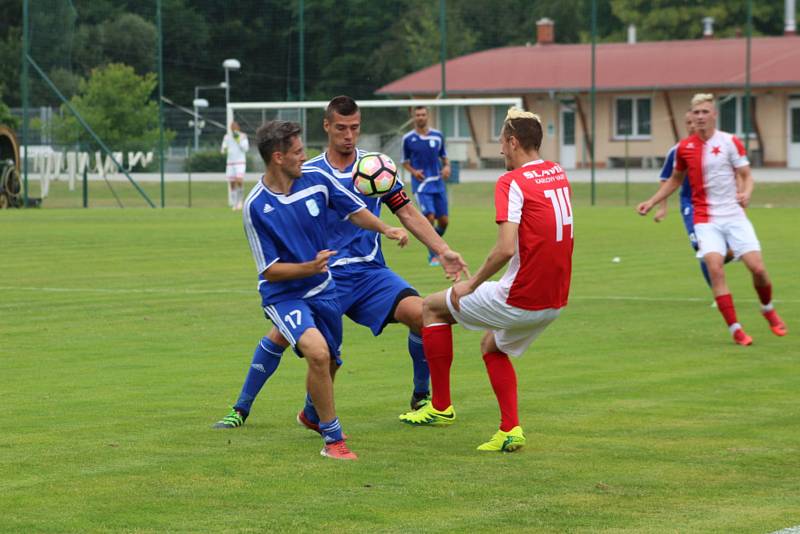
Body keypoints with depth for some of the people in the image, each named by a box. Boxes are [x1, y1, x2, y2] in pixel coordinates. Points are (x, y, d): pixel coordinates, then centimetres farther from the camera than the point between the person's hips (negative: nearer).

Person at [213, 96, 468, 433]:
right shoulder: (306, 174, 1)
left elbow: (408, 214, 8)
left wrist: (443, 251, -1)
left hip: (370, 272, 1)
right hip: (322, 275, -1)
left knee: (421, 314, -21)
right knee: (282, 335, -17)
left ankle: (421, 398, 1)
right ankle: (241, 410, 3)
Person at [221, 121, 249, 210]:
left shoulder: (243, 136, -1)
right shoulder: (227, 137, 8)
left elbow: (246, 148, -10)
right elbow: (223, 150, 12)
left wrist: (238, 140, -17)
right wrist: (223, 149, -12)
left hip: (240, 162, -3)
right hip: (230, 163, 3)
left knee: (239, 181, -20)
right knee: (232, 184, 1)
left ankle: (240, 200, -2)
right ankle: (234, 204, 7)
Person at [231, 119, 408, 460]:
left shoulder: (316, 181, -8)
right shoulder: (256, 207, -20)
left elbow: (354, 211, 8)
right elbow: (270, 270, -17)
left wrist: (386, 230, -8)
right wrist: (310, 267, -31)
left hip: (321, 290, 6)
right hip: (283, 295, -6)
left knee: (326, 362, 18)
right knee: (318, 352, -28)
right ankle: (332, 439, -16)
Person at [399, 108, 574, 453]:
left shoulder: (511, 182, -15)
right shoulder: (558, 174, 9)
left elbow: (505, 249, -24)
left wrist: (472, 284, -11)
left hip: (520, 300, -8)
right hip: (555, 301, 8)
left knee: (433, 307, 13)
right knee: (493, 347, 31)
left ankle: (441, 406, 18)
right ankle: (510, 429, 18)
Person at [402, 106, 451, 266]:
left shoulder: (438, 136, 5)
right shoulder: (408, 139, -1)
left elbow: (444, 156, 16)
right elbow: (405, 161, 8)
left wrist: (447, 167, -5)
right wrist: (413, 171, -11)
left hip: (438, 184, 3)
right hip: (421, 184, -3)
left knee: (443, 221, 2)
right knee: (430, 217, -17)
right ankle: (433, 255, -5)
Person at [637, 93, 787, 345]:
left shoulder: (730, 143, -3)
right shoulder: (684, 147, 4)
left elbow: (746, 176, -1)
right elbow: (675, 180, 20)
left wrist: (746, 193, -22)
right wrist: (651, 202, 14)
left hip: (734, 215, -1)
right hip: (706, 219, 1)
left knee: (757, 268, -7)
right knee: (715, 268, -19)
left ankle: (768, 310, 25)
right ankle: (735, 328, -10)